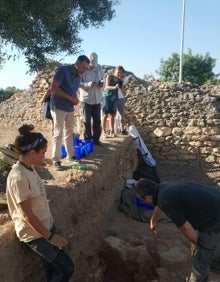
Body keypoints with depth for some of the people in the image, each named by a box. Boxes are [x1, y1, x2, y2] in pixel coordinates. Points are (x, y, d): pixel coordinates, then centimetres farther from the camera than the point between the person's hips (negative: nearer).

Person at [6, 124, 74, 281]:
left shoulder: (29, 168, 0)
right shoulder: (18, 177, -28)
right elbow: (27, 214, -23)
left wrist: (50, 232, 15)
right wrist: (50, 236, -17)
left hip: (46, 226, 8)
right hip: (35, 234, -8)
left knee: (53, 269, 18)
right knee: (67, 268, 1)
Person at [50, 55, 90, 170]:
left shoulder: (78, 77, 10)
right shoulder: (63, 70, -13)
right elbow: (54, 87, -18)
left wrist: (76, 99, -4)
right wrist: (70, 98, -19)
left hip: (70, 108, 7)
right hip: (58, 107, -7)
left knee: (69, 133, 13)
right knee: (58, 133, -8)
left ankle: (70, 156, 24)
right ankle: (56, 160, -2)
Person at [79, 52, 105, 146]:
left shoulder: (99, 67, 0)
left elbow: (103, 77, 13)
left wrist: (102, 82, -10)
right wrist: (88, 84, -32)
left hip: (97, 98, 4)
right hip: (86, 98, -4)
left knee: (97, 120, 10)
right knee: (87, 121, 7)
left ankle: (96, 139, 23)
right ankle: (88, 140, 20)